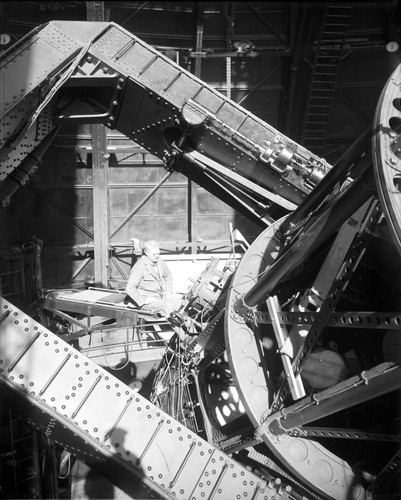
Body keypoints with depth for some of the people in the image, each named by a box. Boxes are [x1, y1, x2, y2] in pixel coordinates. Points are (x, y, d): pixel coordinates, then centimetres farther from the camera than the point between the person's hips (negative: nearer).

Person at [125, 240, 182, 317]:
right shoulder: (139, 266, -18)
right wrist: (144, 300, -25)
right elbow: (129, 289, -23)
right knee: (167, 305, -29)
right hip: (146, 298, -7)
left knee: (178, 300, -17)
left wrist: (168, 291, 9)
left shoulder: (159, 261, 4)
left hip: (159, 296, 7)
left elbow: (168, 275, 23)